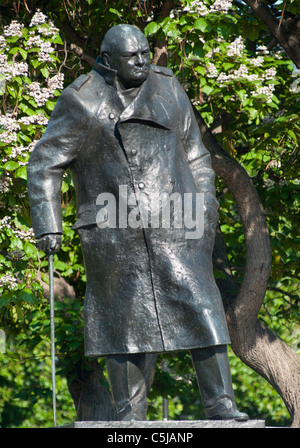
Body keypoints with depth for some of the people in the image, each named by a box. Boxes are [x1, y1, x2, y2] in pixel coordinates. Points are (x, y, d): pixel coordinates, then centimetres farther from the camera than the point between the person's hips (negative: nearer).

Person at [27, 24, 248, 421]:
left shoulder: (167, 90, 9)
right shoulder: (82, 102, -2)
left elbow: (194, 156, 17)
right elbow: (45, 165, 1)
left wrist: (205, 210, 9)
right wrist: (47, 226, -6)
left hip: (173, 225, 2)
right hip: (114, 232, -2)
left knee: (200, 307, -5)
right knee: (125, 319, 1)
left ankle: (221, 406, -3)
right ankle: (130, 416, 9)